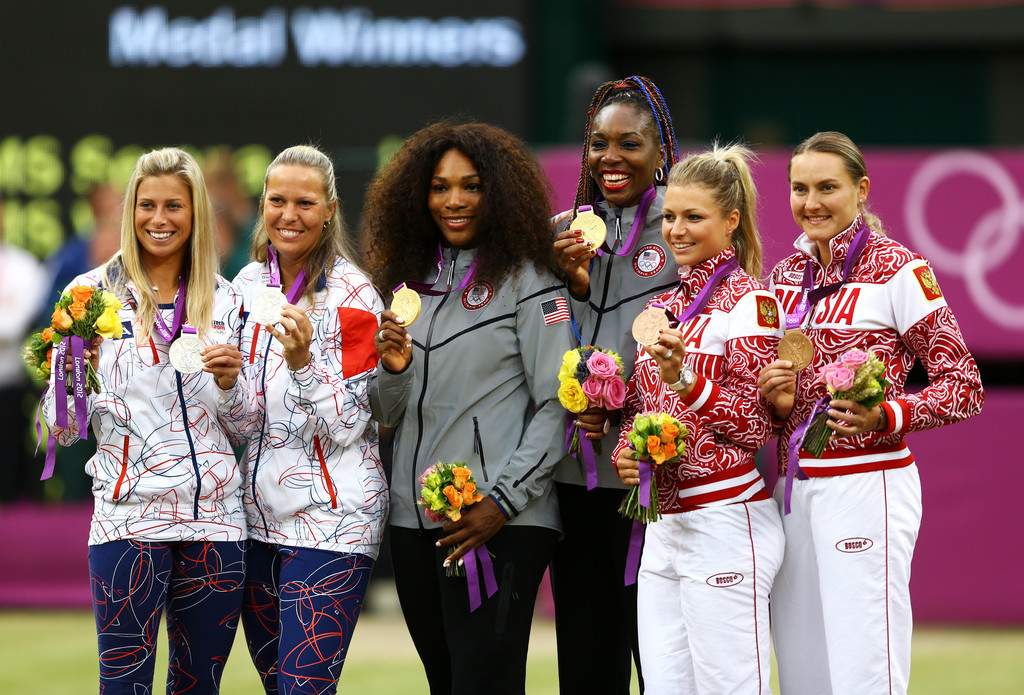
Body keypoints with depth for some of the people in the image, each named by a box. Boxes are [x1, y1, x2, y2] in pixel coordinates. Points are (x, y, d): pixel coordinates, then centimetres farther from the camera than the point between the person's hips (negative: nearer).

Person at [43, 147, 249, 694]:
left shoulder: (223, 300, 10)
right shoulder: (93, 294, 0)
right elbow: (64, 428, -1)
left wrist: (229, 381, -5)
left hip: (215, 519, 3)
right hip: (129, 519, -3)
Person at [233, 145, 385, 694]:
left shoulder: (351, 295, -10)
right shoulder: (249, 284, 8)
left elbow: (348, 425, -14)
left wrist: (302, 359, -27)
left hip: (329, 519, -7)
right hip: (256, 513, 7)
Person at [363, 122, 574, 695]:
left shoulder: (526, 280, -2)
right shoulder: (412, 281, 16)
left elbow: (557, 406, -8)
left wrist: (504, 501, -16)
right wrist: (394, 370, -3)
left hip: (502, 525, -6)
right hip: (415, 523, 6)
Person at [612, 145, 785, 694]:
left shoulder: (747, 302, -7)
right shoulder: (664, 304, 15)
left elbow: (756, 423, -12)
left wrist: (685, 381, -25)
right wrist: (624, 452, 0)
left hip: (725, 522, -8)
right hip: (663, 525, 8)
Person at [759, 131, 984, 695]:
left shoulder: (897, 269, -6)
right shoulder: (784, 276, 12)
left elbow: (964, 387, -5)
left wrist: (884, 416, -21)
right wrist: (775, 400, -1)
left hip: (865, 484, -6)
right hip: (790, 488, 6)